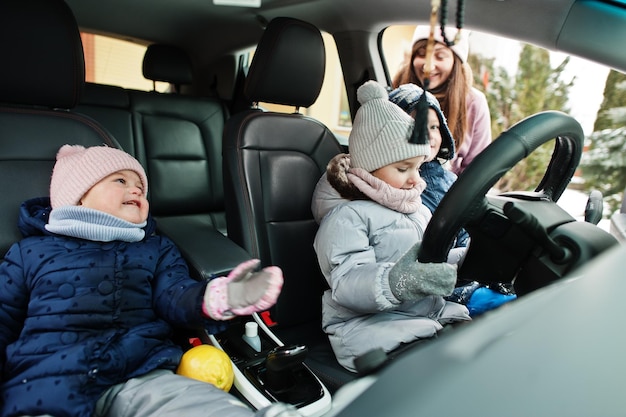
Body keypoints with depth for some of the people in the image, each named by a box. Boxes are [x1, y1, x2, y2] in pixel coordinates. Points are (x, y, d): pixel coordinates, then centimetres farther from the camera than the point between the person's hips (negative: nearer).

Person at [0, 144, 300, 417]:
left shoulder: (157, 249, 21)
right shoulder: (30, 252, 17)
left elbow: (175, 295, 4)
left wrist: (219, 297, -21)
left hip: (142, 376, 1)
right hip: (44, 386, 0)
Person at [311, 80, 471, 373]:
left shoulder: (418, 209, 19)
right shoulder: (347, 216, -10)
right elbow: (346, 283, -23)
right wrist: (396, 282, -41)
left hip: (430, 313, 9)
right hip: (366, 324, -8)